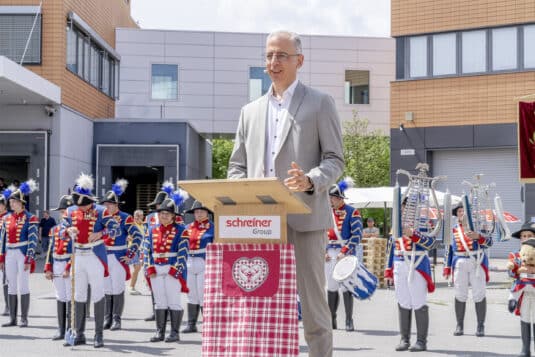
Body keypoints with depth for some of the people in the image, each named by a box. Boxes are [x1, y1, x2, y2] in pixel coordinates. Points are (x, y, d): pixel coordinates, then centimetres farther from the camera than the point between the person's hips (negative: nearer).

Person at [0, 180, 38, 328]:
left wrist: (29, 259, -15)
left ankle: (24, 319, 3)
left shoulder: (30, 218, -6)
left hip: (23, 254, -6)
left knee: (23, 286, -2)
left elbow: (33, 240, -10)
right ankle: (12, 318, 12)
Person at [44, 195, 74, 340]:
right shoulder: (55, 229, 15)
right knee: (60, 297, 9)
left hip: (70, 265, -6)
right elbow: (51, 250, 16)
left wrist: (69, 268, -17)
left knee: (71, 298, -5)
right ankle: (61, 330, 14)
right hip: (57, 266, 6)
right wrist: (48, 268, 9)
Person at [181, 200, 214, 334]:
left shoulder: (212, 227, -2)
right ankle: (191, 324, 15)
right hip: (189, 263, 5)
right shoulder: (188, 227, 13)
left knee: (203, 294, -5)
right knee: (191, 295, 9)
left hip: (205, 262, -5)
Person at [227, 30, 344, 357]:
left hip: (304, 216, -4)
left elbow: (335, 159, 0)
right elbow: (237, 165, 18)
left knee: (312, 298, -3)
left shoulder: (320, 104, 5)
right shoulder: (251, 111, 18)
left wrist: (311, 181, -20)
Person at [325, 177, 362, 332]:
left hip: (346, 255, -5)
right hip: (329, 255, 6)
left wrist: (344, 252, -15)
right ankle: (331, 320, 16)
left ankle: (349, 321, 0)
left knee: (346, 287, -7)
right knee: (331, 287, 9)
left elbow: (357, 235, -10)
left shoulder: (352, 213, -5)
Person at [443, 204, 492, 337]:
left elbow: (489, 241, -5)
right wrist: (447, 267, 12)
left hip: (477, 262, -2)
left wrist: (477, 236, -24)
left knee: (479, 294, -3)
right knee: (460, 295, 2)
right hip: (460, 262, 2)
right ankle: (459, 325, 11)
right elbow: (449, 248, 17)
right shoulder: (452, 229, 13)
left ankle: (480, 326, 4)